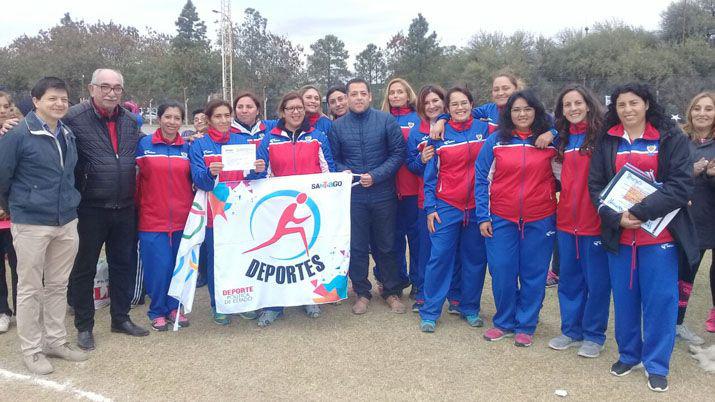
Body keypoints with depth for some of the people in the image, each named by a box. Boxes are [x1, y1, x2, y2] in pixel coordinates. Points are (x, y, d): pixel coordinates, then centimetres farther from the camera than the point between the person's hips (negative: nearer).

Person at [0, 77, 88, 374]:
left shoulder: (68, 135, 8)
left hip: (67, 222, 6)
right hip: (31, 224, -5)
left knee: (58, 285, 14)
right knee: (30, 289, 5)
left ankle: (56, 341, 27)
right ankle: (31, 349, 17)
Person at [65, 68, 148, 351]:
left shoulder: (130, 121, 8)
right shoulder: (74, 118, -10)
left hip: (124, 208, 5)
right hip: (90, 209, -5)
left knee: (124, 264, 14)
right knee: (84, 269, 8)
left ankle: (121, 317, 30)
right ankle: (84, 326, 22)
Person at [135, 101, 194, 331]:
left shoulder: (187, 147, 8)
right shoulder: (144, 145, 1)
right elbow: (135, 177, 3)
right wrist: (137, 207, -2)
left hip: (182, 218, 3)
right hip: (153, 218, -3)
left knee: (179, 266, 8)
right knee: (159, 267, -3)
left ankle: (173, 307, 26)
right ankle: (157, 311, 17)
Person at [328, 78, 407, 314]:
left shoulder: (386, 121, -1)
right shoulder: (337, 126, 4)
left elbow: (398, 153, -4)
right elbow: (333, 159, 10)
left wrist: (376, 175, -14)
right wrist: (343, 171, -12)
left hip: (383, 194, -1)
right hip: (352, 196, 1)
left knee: (386, 246, 10)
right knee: (356, 247, 8)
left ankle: (392, 292, 26)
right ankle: (362, 293, 24)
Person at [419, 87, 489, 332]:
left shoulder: (484, 129, 4)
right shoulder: (439, 134, 1)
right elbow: (430, 174, 2)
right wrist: (430, 208, -3)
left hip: (478, 206, 2)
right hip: (446, 207, -1)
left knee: (475, 259, 9)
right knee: (440, 257, -4)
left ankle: (470, 308, 25)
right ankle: (430, 312, 7)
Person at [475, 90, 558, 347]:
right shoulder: (495, 141, 1)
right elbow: (482, 179, 0)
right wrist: (483, 216, -4)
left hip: (540, 220, 1)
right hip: (501, 219, 0)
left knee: (533, 275, 7)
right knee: (502, 273, 3)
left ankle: (525, 326, 24)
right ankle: (504, 323, 24)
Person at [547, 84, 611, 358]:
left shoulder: (603, 135, -7)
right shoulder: (563, 139, 11)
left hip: (595, 220, -6)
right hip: (566, 220, 6)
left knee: (596, 281, 6)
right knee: (569, 279, 14)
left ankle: (593, 335, 21)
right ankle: (571, 331, 28)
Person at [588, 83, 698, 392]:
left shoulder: (671, 139, 0)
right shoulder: (606, 142, 7)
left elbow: (681, 186, -9)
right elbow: (595, 185, 2)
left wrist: (640, 212, -19)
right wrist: (615, 217, -15)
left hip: (659, 234, -2)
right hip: (618, 235, 2)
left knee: (660, 299, 1)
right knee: (624, 297, 10)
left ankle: (656, 364, 17)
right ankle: (628, 354, 28)